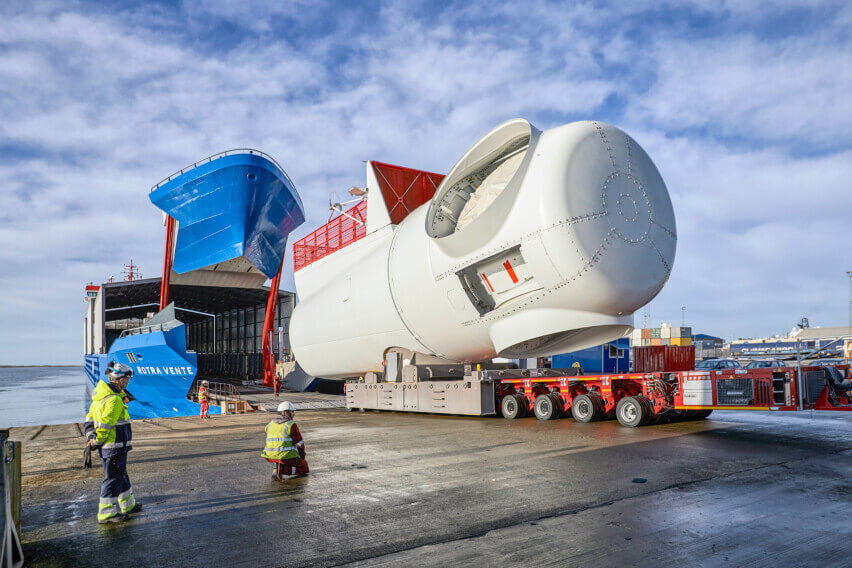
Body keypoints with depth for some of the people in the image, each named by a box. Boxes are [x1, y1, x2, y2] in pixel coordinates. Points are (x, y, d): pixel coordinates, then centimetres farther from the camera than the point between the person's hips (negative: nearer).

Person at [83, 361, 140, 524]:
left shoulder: (100, 392, 10)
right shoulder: (114, 400, -22)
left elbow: (90, 418, 14)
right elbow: (105, 424, -24)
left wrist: (90, 436, 8)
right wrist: (97, 442, -11)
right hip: (115, 445, -10)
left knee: (121, 474, 21)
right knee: (113, 478, 1)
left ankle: (128, 504, 34)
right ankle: (106, 513, 10)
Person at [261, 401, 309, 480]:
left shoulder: (270, 424, 13)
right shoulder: (291, 425, -7)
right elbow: (300, 443, -3)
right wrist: (302, 457, 15)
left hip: (270, 456, 7)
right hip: (286, 455, -7)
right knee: (304, 468, 12)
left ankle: (277, 467, 8)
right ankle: (283, 469, -11)